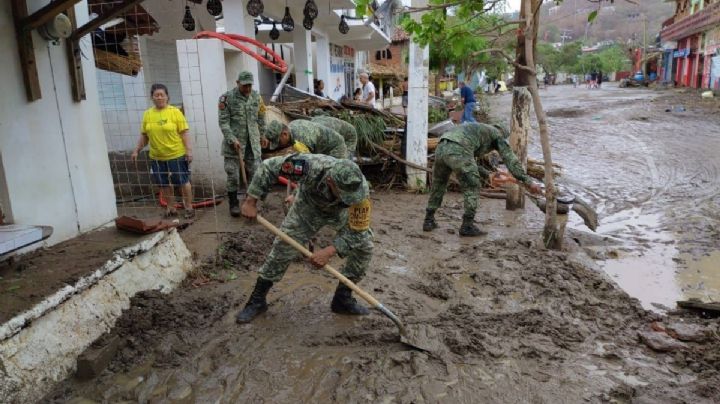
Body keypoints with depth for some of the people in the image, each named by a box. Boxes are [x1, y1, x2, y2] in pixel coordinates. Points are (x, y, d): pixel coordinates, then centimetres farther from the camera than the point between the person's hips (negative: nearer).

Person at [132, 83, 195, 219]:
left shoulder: (175, 112, -6)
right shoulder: (147, 114, 6)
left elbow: (184, 132, -8)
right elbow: (144, 135, 13)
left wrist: (189, 150, -14)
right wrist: (136, 150, 8)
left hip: (176, 155, -4)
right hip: (157, 157, 4)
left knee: (183, 181, 5)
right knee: (164, 184, 13)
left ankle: (189, 207, 19)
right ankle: (171, 208, 27)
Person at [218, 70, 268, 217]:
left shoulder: (256, 97, 7)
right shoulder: (226, 98, -7)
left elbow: (261, 119, 16)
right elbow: (223, 122, -10)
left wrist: (262, 135, 19)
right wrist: (232, 139, -18)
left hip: (253, 143, 4)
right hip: (233, 144, -4)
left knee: (255, 173, 6)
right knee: (233, 175, 2)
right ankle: (233, 203, 17)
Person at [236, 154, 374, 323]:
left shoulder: (361, 190, -39)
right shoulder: (310, 166, -43)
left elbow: (357, 231, -30)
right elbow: (269, 165, -30)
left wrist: (329, 251, -42)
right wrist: (251, 201, -30)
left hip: (340, 213, 1)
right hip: (308, 207, -1)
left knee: (364, 246, -10)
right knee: (282, 248, -5)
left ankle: (342, 299, 7)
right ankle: (257, 301, 13)